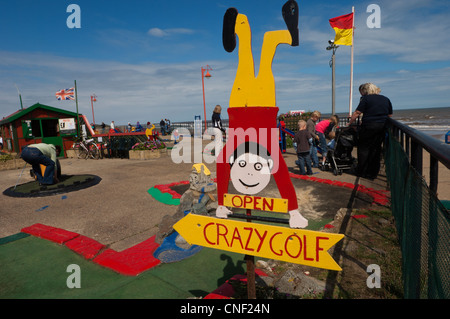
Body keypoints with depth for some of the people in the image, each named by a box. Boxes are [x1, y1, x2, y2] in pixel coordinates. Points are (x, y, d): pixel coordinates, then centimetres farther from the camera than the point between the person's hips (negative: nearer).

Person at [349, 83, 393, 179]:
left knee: (364, 148, 5)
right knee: (376, 150, 11)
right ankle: (372, 173, 15)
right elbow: (390, 115, 18)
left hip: (368, 127, -5)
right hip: (382, 128, 6)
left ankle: (361, 172, 8)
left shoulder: (366, 99, -4)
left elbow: (357, 113, -8)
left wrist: (350, 123, 3)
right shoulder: (386, 99, 15)